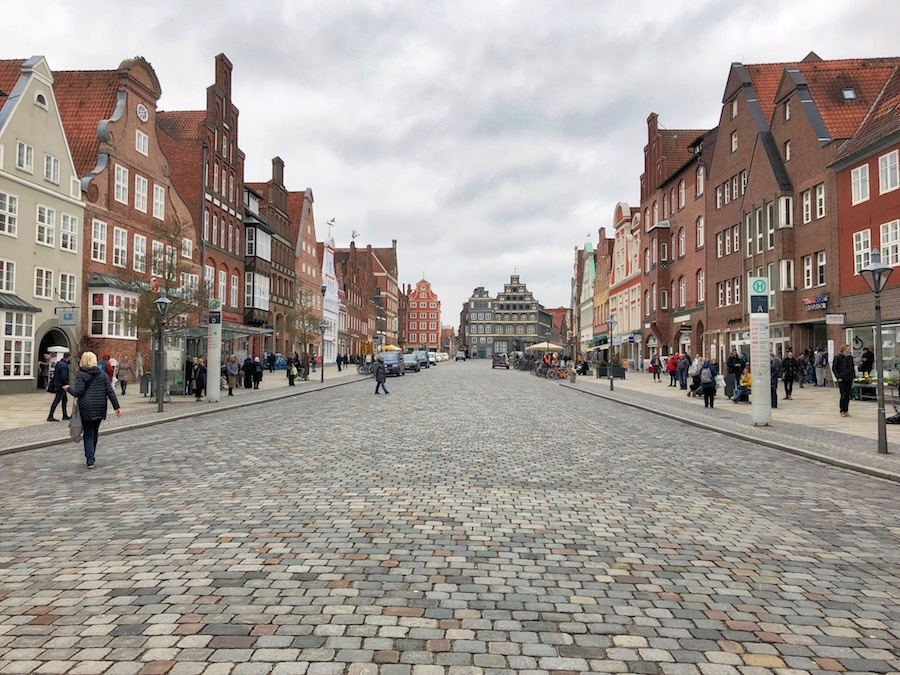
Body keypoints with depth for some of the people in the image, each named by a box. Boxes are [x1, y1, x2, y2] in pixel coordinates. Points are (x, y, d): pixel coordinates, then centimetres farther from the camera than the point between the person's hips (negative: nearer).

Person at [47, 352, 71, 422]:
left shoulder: (59, 364, 12)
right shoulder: (64, 365, -19)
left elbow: (55, 374, 18)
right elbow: (63, 376, -26)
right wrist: (66, 384, -14)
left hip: (57, 384, 10)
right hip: (61, 386, -10)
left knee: (65, 399, 18)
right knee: (57, 401, -7)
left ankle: (65, 415, 24)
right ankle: (50, 417, -5)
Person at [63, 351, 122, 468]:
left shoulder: (81, 375, -5)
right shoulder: (102, 374, 7)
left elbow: (78, 392, -12)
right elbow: (110, 391, 3)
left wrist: (68, 388, 8)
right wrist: (116, 407, 3)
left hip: (87, 408, -4)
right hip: (100, 409, 4)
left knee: (88, 434, 1)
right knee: (95, 432, 17)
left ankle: (90, 460, -7)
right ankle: (91, 455, 28)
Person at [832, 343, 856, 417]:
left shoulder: (850, 357, 10)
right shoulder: (838, 357, -6)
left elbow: (853, 367, 20)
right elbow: (834, 368, -5)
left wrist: (853, 376, 10)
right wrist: (838, 377, -12)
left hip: (849, 379, 5)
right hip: (842, 379, -5)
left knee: (848, 395, 6)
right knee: (843, 395, -6)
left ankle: (846, 411, 13)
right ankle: (842, 411, 4)